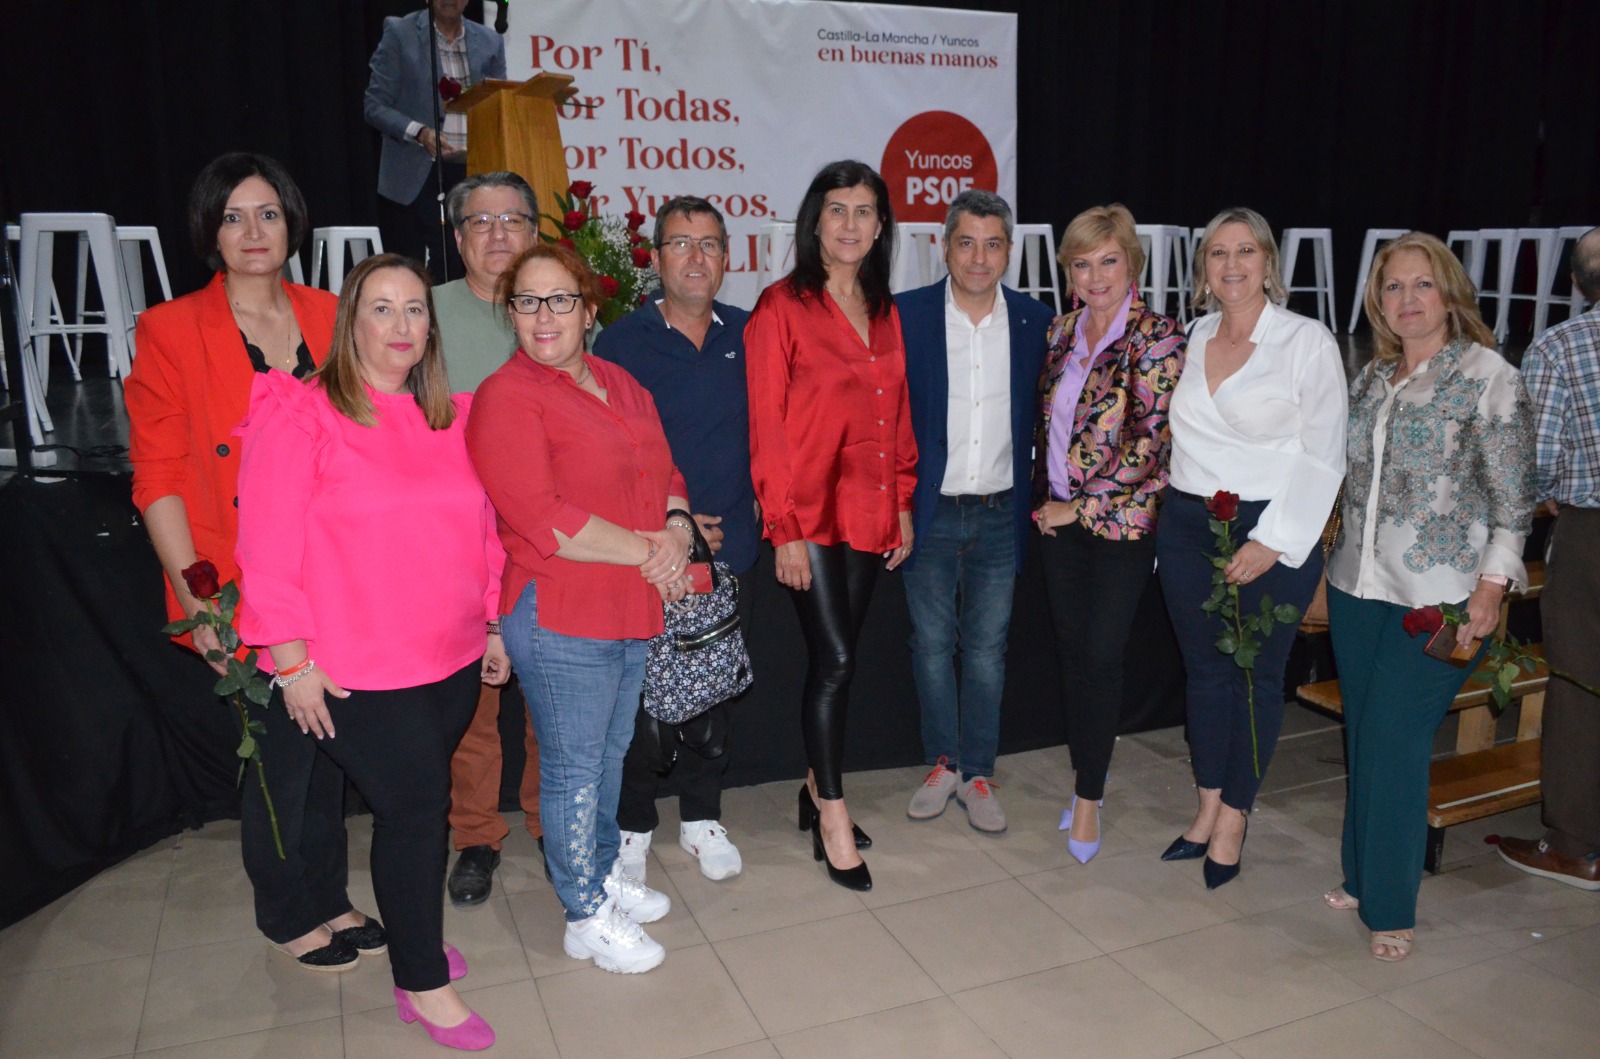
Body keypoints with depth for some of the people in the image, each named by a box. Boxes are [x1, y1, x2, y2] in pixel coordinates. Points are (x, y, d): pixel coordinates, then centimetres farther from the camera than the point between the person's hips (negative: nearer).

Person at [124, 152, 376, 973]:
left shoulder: (329, 317, 6)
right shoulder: (170, 333, -5)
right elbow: (157, 479, -7)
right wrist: (197, 598, -14)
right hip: (244, 590, -4)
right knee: (279, 752, 5)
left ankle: (328, 898, 35)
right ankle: (286, 915, 29)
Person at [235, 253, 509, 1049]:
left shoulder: (453, 417, 9)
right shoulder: (299, 415, -9)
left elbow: (485, 531, 15)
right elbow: (269, 549, -11)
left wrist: (494, 625, 15)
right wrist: (292, 661, -12)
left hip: (450, 660, 6)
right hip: (354, 674, -5)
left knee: (422, 803, 15)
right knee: (414, 804, -2)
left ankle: (413, 931, 38)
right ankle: (423, 985, 16)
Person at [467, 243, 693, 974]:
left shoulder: (621, 385, 11)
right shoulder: (505, 398, -13)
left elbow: (665, 476, 13)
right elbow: (543, 521, -22)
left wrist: (676, 534, -8)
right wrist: (647, 550, -17)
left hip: (634, 607, 8)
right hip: (558, 615, -7)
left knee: (611, 753, 22)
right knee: (575, 767, 6)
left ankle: (604, 871, 42)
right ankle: (586, 916, 23)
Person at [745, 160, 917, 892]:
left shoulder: (884, 312, 13)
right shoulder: (782, 307, -6)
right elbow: (767, 427, -10)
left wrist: (903, 505, 11)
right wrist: (783, 530, -12)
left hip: (869, 511, 6)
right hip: (810, 514, -6)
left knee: (837, 659, 13)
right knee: (834, 660, -6)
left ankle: (817, 788, 29)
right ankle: (833, 819, 9)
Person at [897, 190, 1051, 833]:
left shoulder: (1036, 321, 1)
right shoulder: (905, 315, -5)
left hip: (1001, 514, 1)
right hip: (929, 512, -1)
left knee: (987, 648, 9)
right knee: (931, 644, 9)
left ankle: (977, 773, 23)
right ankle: (941, 763, 26)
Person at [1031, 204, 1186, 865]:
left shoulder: (1156, 339, -11)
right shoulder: (1062, 331, 8)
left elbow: (1149, 444, -16)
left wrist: (1081, 506, -14)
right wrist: (1045, 495, 9)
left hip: (1121, 520, -5)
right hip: (1058, 517, 6)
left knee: (1100, 656, -2)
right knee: (1069, 650, 11)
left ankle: (1088, 799, 12)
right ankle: (1085, 775, 27)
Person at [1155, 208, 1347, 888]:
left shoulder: (1307, 342, -5)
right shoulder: (1193, 337, 9)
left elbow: (1323, 455, -8)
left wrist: (1274, 541, -15)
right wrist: (1172, 511, 4)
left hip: (1273, 534, -4)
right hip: (1187, 525, 4)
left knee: (1256, 675, 6)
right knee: (1203, 668, 12)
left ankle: (1233, 820, 21)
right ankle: (1207, 808, 26)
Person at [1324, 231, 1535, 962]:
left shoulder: (1488, 377, -6)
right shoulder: (1371, 378, 10)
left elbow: (1512, 497, -7)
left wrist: (1491, 588, -13)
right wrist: (1328, 559, 11)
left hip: (1436, 598, -6)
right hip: (1357, 586, 6)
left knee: (1395, 743, -5)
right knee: (1362, 737, 12)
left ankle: (1390, 906, 10)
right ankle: (1362, 877, 28)